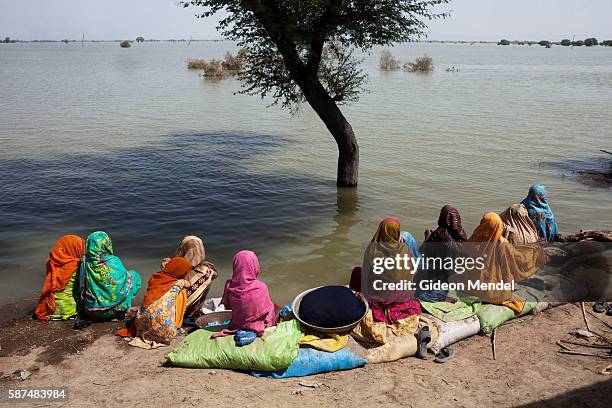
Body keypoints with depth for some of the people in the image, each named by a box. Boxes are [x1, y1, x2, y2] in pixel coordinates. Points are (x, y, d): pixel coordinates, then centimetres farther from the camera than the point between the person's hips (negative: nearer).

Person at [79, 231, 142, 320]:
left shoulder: (85, 261, -10)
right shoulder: (114, 262, -19)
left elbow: (81, 288, 2)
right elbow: (123, 278, -5)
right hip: (113, 310, -4)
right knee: (134, 276, 14)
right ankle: (124, 307, 12)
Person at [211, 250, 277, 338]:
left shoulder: (229, 286, -16)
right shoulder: (261, 287, -23)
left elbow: (227, 306, 0)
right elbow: (268, 308, -11)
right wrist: (272, 323, 6)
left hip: (237, 325, 3)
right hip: (257, 326, -3)